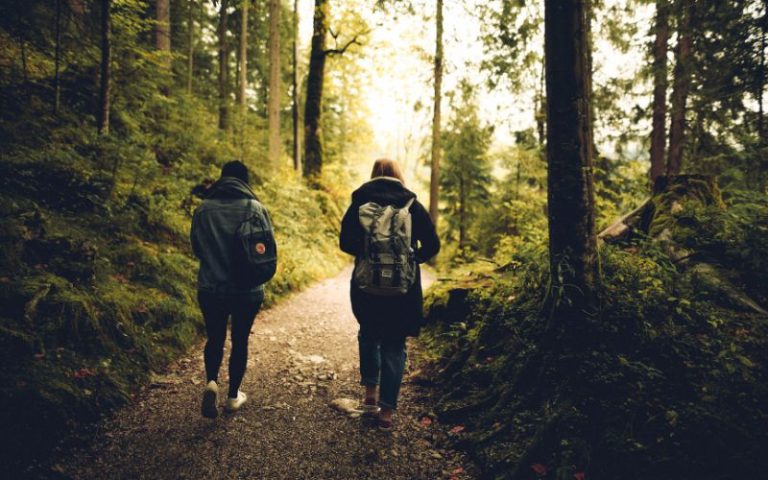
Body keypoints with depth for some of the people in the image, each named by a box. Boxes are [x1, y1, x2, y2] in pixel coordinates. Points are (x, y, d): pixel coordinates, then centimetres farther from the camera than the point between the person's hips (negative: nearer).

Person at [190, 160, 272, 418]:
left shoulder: (203, 209, -4)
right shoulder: (255, 208, -8)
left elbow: (196, 247, 5)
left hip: (210, 288, 1)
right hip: (248, 290, -1)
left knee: (215, 338, 17)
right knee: (240, 340, 14)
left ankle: (211, 382, -6)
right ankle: (233, 397, 24)